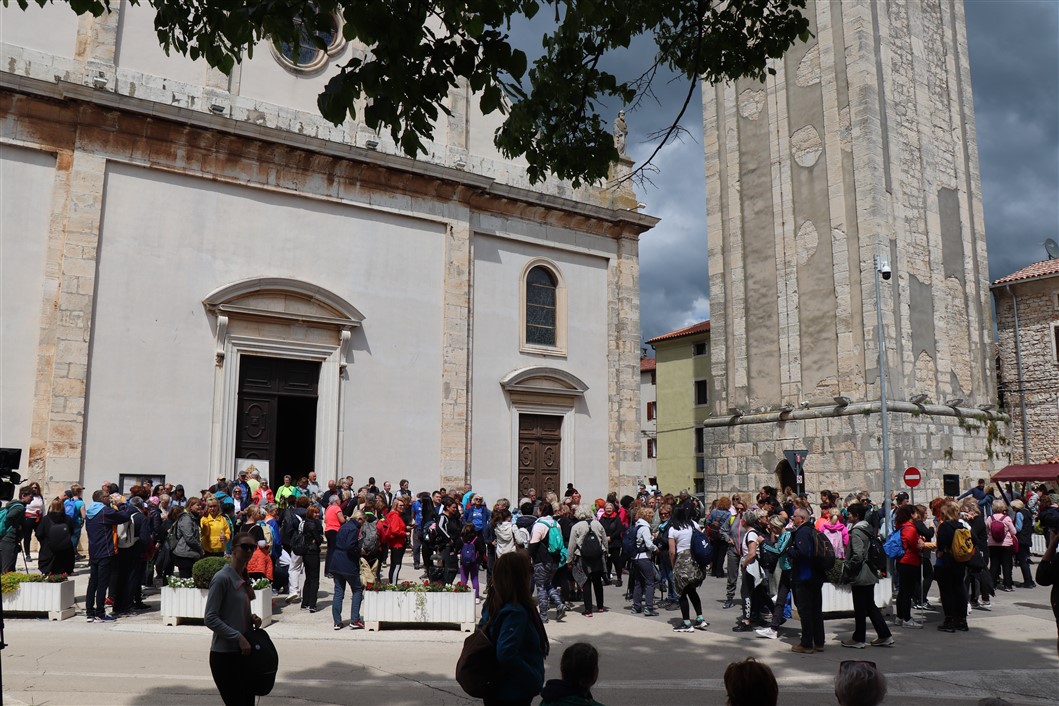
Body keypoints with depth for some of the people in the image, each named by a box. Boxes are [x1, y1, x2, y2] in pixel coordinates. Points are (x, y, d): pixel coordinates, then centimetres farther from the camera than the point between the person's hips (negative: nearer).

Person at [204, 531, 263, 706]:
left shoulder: (244, 578, 11)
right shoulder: (222, 578, -13)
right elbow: (210, 618, -16)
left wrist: (252, 619, 2)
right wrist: (238, 637, -19)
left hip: (243, 653, 8)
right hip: (224, 654, -8)